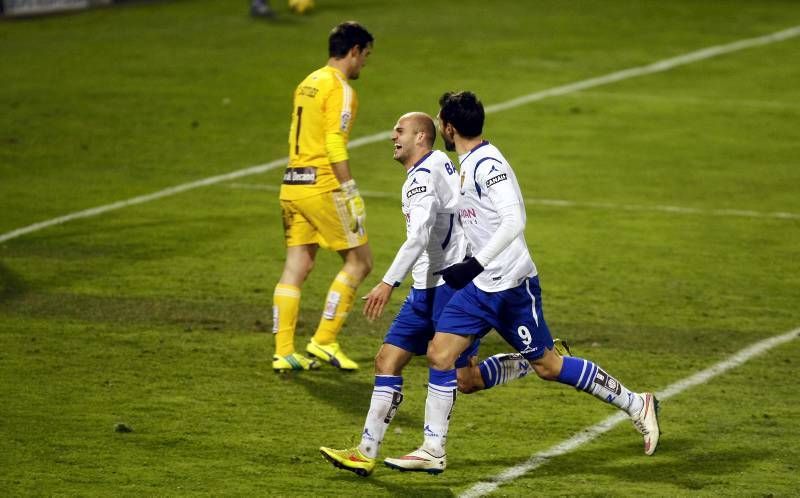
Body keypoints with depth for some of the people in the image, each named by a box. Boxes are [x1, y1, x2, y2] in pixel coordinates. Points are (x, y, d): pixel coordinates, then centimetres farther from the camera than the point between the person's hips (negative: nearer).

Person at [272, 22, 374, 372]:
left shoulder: (308, 84, 16)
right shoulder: (339, 89, -10)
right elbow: (335, 146, -18)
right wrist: (351, 194, -16)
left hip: (292, 184, 8)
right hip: (322, 186, -8)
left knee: (296, 267, 8)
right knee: (359, 261, 2)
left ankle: (283, 352, 5)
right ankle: (324, 342, 0)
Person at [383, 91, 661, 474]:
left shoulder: (487, 164, -18)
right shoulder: (470, 164, 12)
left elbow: (513, 221, -27)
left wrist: (474, 265, -30)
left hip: (512, 284, -9)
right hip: (482, 286, 9)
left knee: (547, 365, 1)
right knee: (439, 354, -2)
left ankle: (638, 405, 15)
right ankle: (433, 452, 2)